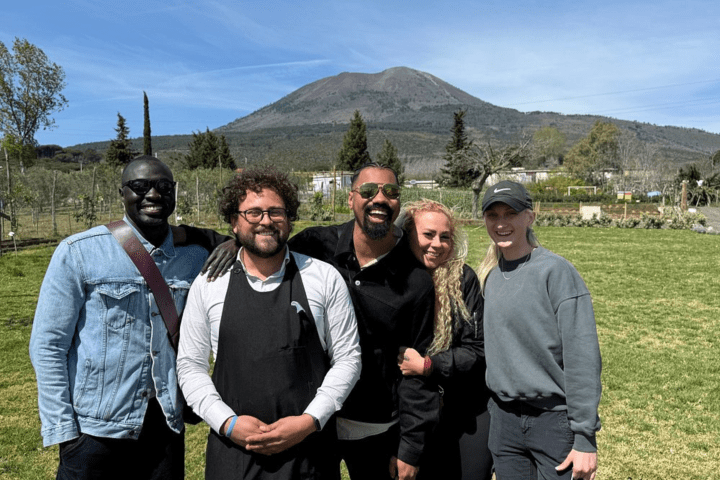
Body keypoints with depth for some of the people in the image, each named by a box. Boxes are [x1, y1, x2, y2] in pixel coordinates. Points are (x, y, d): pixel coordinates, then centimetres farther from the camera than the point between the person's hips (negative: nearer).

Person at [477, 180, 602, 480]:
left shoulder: (556, 272, -12)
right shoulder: (491, 275, 7)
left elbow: (582, 357, -15)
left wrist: (585, 438, -16)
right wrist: (494, 408, 12)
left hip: (554, 419, -5)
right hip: (503, 420, 5)